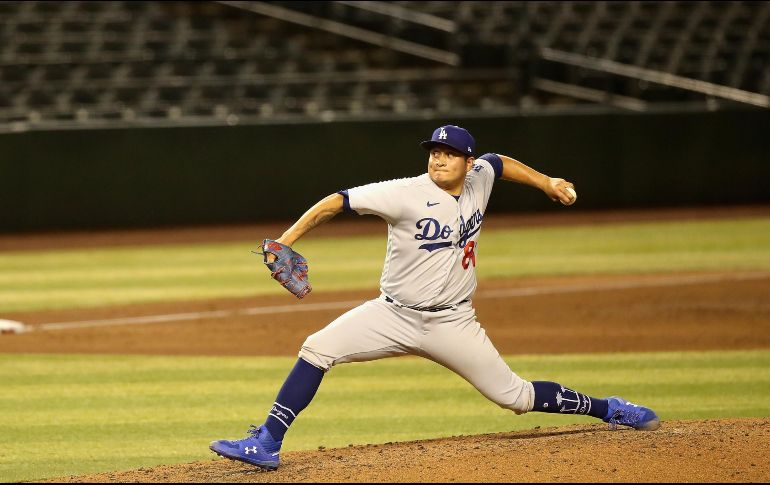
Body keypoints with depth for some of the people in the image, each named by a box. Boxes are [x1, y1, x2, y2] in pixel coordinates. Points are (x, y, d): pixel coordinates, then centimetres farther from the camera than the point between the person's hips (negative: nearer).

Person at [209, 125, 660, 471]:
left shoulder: (479, 179, -3)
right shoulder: (407, 194, -17)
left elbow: (500, 161, 22)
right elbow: (337, 201, -22)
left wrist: (547, 182, 16)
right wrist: (286, 240, -30)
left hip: (452, 324, 2)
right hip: (395, 316, -2)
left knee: (516, 397, 1)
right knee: (317, 350, -20)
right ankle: (266, 444, -18)